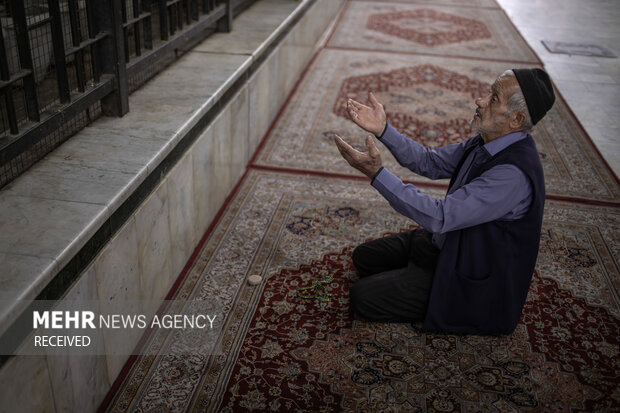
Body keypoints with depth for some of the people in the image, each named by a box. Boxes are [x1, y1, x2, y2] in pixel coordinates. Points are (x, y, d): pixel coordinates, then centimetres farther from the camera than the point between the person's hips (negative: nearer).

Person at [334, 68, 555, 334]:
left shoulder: (514, 173, -33)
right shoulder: (490, 142, -5)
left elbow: (439, 218, -34)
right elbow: (431, 162, 2)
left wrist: (377, 174, -36)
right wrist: (382, 129, -10)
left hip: (471, 278, -9)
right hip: (443, 241, 9)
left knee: (363, 297, -10)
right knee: (364, 257, 13)